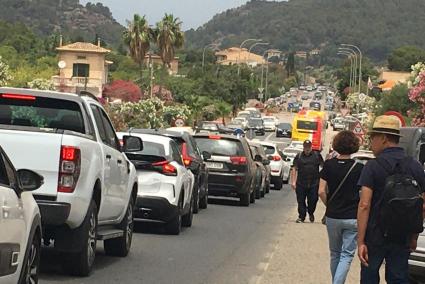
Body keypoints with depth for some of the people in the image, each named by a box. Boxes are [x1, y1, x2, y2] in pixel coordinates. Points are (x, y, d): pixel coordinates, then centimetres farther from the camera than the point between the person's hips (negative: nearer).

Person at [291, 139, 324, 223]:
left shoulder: (317, 155, 5)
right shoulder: (299, 156, 5)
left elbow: (323, 166, 8)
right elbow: (294, 169, 3)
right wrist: (293, 181, -5)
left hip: (314, 184, 0)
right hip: (301, 184, 0)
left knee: (313, 200, 3)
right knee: (301, 201, 3)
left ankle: (311, 213, 30)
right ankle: (301, 217, 12)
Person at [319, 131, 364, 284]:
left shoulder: (329, 165, -4)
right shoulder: (359, 168, -9)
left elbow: (321, 192, -7)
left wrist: (329, 206, 9)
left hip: (332, 217, 2)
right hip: (352, 218, -2)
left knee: (335, 254, 19)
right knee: (347, 255, 1)